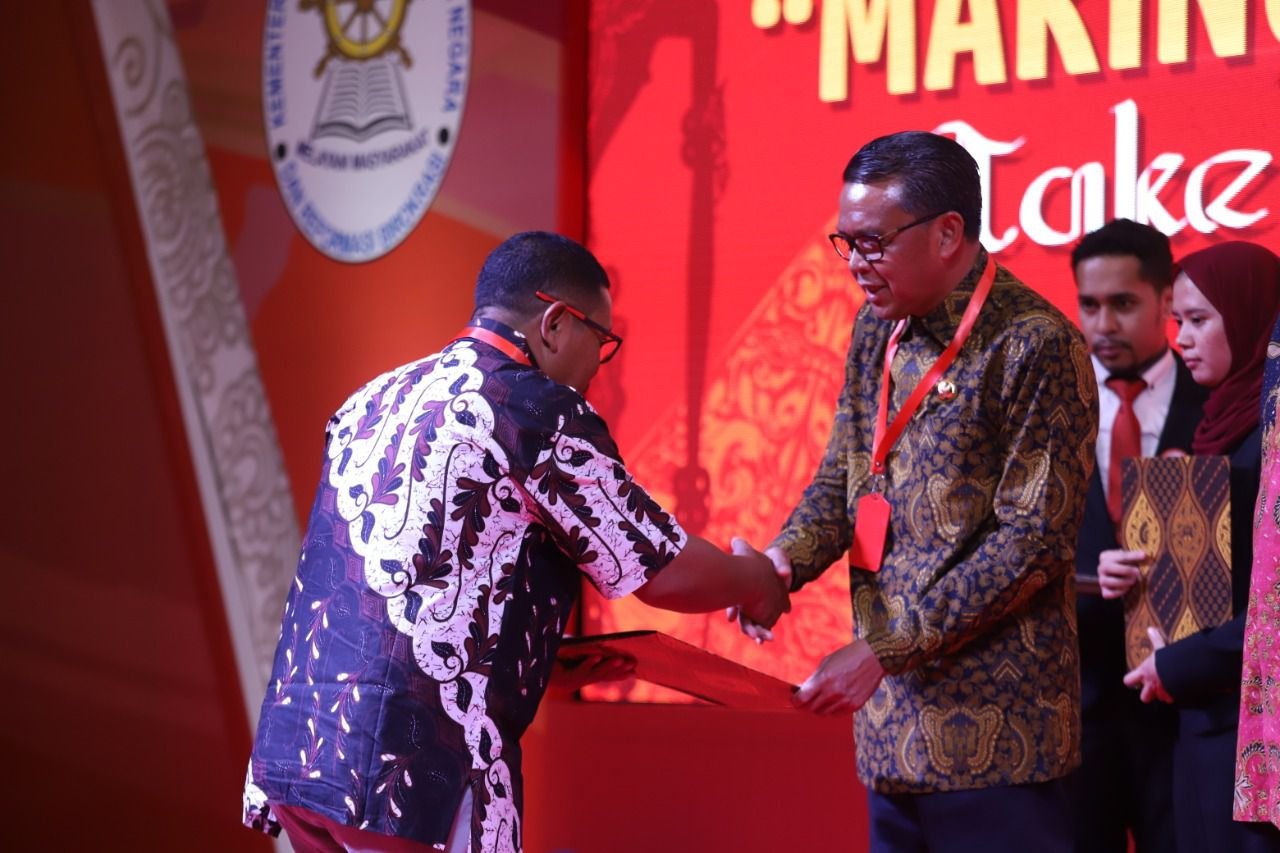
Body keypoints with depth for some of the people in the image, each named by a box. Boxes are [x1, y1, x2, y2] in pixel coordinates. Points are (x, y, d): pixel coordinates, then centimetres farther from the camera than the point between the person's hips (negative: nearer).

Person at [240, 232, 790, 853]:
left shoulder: (373, 403, 18)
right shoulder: (539, 412, -5)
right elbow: (666, 573, -1)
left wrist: (556, 657, 29)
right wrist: (754, 579, 18)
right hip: (419, 773, -8)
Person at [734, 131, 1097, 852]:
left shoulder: (1036, 345, -13)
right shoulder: (879, 329, 11)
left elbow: (1033, 541, -16)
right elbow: (841, 479, 17)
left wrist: (886, 650, -18)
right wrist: (784, 561, -6)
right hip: (892, 729, 7)